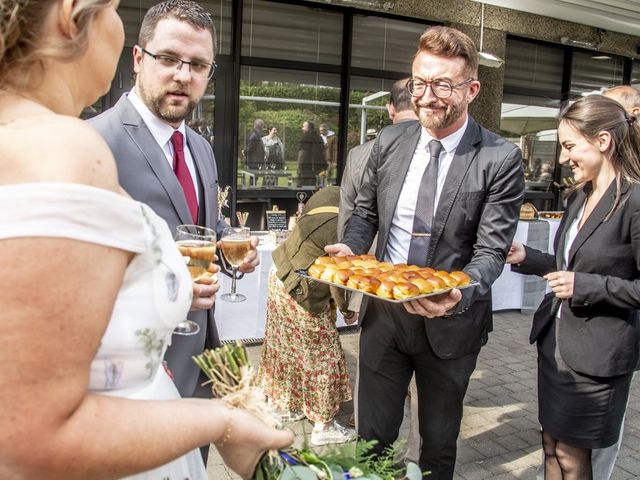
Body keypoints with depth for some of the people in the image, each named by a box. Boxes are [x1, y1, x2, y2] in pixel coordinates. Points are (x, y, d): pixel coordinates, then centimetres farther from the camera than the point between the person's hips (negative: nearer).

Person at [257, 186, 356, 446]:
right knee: (321, 357, 7)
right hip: (301, 295, -9)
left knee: (287, 347, 24)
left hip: (281, 277, 9)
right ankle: (324, 426, 22)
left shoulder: (331, 195, -2)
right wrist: (346, 307, 0)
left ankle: (286, 404, 44)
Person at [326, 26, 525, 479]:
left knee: (439, 442, 20)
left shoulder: (500, 159, -14)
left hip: (450, 319, -2)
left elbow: (491, 251, -14)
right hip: (383, 310, 3)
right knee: (372, 437, 17)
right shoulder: (390, 141, -1)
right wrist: (350, 248, -12)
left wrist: (458, 295, -33)